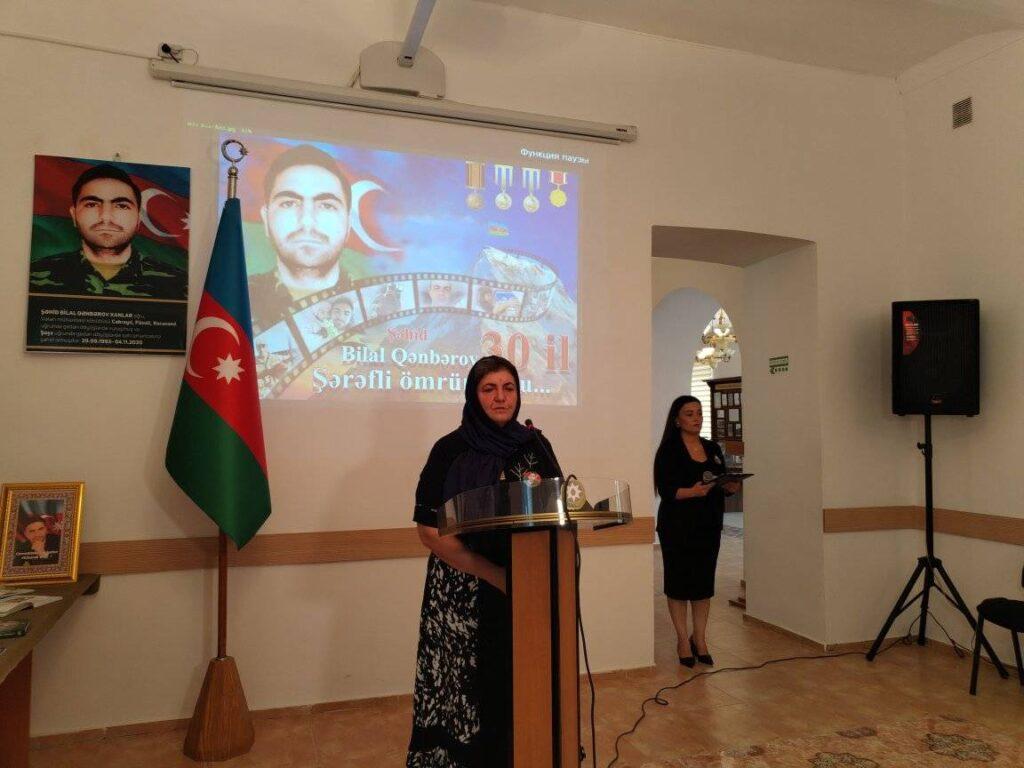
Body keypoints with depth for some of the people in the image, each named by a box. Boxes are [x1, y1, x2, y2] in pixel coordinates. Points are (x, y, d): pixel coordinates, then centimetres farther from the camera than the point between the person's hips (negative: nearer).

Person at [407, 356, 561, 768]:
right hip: (467, 596, -3)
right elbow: (429, 530, -9)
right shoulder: (451, 451, -4)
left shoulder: (536, 446, 7)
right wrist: (496, 575, -15)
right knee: (468, 692, 4)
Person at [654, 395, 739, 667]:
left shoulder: (712, 449, 11)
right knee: (679, 581, 2)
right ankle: (683, 640, 16)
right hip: (677, 526, -5)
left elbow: (724, 484, 14)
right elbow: (665, 489, -14)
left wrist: (731, 486, -8)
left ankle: (700, 638, 24)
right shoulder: (669, 451, -7)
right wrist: (691, 492, -30)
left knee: (705, 582, 10)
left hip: (709, 525, 5)